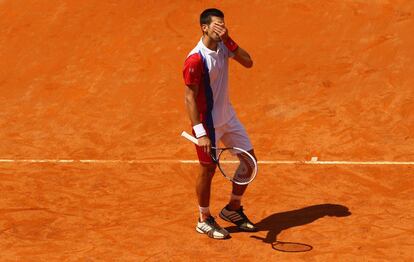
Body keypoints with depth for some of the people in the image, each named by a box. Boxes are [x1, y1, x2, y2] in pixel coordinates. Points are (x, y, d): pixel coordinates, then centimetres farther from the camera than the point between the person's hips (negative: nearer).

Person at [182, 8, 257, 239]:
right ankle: (204, 220, 22)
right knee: (208, 170, 4)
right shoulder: (195, 60, -23)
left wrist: (228, 40, -14)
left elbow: (248, 62, -4)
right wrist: (200, 132, -26)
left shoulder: (223, 46, 0)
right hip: (208, 122, -8)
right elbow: (190, 98, -21)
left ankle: (233, 209, 29)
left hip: (228, 117, 8)